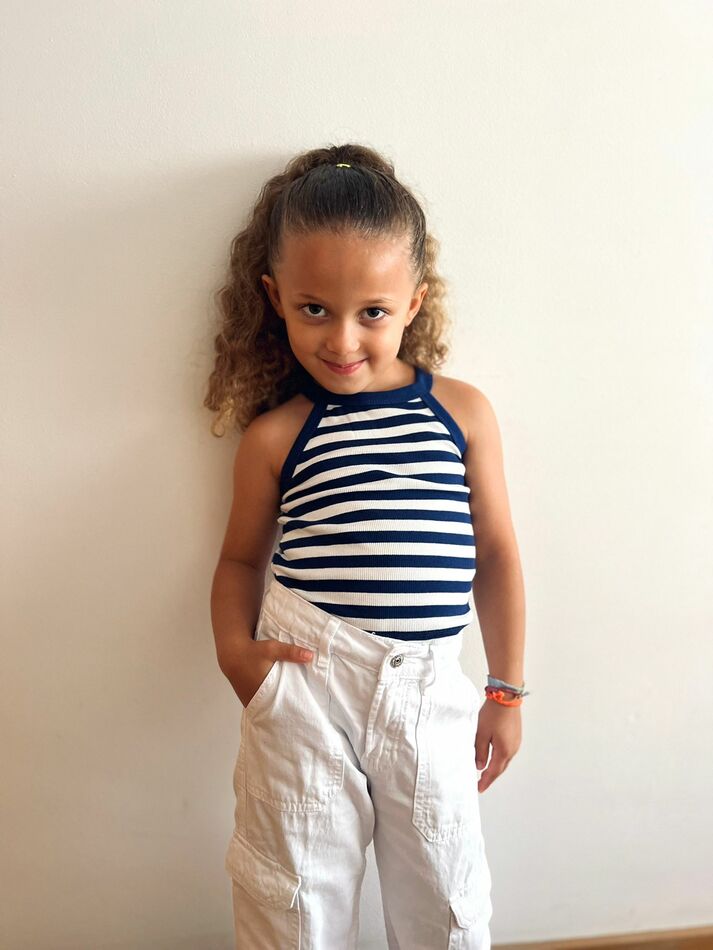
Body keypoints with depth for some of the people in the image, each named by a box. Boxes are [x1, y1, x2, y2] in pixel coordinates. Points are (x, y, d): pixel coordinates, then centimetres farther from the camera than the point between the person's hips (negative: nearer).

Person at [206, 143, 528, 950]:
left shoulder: (462, 411, 0)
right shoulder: (275, 435, -2)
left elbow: (495, 552, 5)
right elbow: (241, 557, 10)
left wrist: (505, 690, 8)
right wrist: (234, 647, -8)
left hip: (429, 687, 1)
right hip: (306, 682, -1)